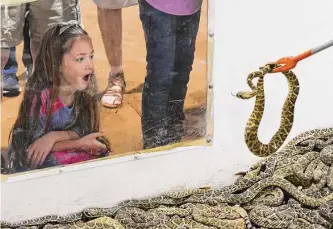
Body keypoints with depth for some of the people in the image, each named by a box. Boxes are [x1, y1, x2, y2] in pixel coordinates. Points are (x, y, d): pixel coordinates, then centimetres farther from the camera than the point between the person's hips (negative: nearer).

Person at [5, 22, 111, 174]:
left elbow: (82, 131, -10)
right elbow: (34, 144, -21)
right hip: (30, 163, -6)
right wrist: (80, 144, -23)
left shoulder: (86, 89, -11)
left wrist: (53, 137, -29)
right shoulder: (40, 95, -26)